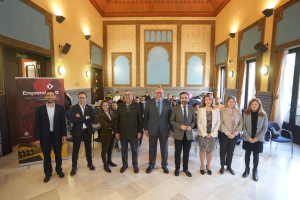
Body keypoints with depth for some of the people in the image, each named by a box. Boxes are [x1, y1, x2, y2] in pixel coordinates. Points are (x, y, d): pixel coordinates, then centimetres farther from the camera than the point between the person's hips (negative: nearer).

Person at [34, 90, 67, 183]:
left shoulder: (60, 108, -2)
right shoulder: (40, 109, -2)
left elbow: (63, 122, 0)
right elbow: (37, 124, -1)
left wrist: (64, 134, -3)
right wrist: (37, 138, -4)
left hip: (57, 135, 0)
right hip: (45, 136, 0)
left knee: (58, 154, 14)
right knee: (46, 156, 13)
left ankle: (59, 170, 35)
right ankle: (48, 173, 32)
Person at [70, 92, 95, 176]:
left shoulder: (90, 108, 2)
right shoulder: (74, 108, -5)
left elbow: (92, 119, -11)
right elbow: (73, 119, -20)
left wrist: (80, 118, -16)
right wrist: (86, 117, -19)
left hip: (87, 131, 2)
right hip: (77, 131, -2)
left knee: (88, 148, 15)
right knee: (75, 149, 8)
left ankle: (90, 163, 34)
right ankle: (74, 167, 25)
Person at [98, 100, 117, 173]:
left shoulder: (111, 113, 3)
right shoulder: (100, 115, -13)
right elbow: (105, 125, -19)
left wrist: (110, 125, -18)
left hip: (113, 134, 5)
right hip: (105, 135, -5)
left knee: (110, 149, 21)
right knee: (104, 150, 10)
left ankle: (109, 161, 41)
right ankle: (105, 165, 26)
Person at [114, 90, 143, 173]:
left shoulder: (137, 106, -4)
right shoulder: (120, 106, 2)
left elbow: (140, 120, -3)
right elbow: (116, 120, 4)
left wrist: (140, 131, -7)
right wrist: (116, 132, 0)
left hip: (133, 133, -2)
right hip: (122, 133, 2)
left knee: (134, 150, 12)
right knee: (124, 150, 15)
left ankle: (135, 165, 33)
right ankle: (124, 165, 36)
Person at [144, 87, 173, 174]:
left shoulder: (167, 103, -1)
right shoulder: (149, 102, -3)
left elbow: (170, 117, 2)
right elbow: (146, 116, 0)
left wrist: (171, 129, 0)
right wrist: (146, 129, -1)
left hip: (164, 130, 0)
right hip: (152, 129, 0)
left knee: (164, 149, 13)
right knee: (152, 148, 14)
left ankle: (164, 165, 35)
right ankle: (151, 165, 36)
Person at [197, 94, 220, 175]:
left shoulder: (216, 111, 1)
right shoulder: (200, 110, -3)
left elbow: (218, 123, 2)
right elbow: (198, 123, -4)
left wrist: (212, 134, -6)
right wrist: (205, 134, -10)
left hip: (212, 134, 1)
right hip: (202, 134, -1)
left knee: (210, 151, 10)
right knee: (202, 150, 7)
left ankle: (208, 166, 29)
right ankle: (202, 166, 26)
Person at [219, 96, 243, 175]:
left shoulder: (238, 111, 4)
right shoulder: (222, 111, -7)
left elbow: (241, 123, 2)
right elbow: (221, 123, -12)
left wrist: (235, 133, -7)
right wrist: (228, 134, -15)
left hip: (234, 135, 3)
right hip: (224, 134, -3)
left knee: (231, 151, 14)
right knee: (223, 150, 9)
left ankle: (229, 166, 32)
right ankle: (222, 166, 27)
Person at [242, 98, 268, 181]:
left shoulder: (263, 115, -4)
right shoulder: (246, 114, -5)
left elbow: (265, 128, -2)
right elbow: (244, 126, -3)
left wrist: (257, 138, -10)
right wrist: (248, 137, -11)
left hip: (258, 139, 0)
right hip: (247, 139, 0)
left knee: (256, 155, 10)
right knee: (247, 153, 12)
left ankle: (255, 171, 28)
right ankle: (247, 169, 29)